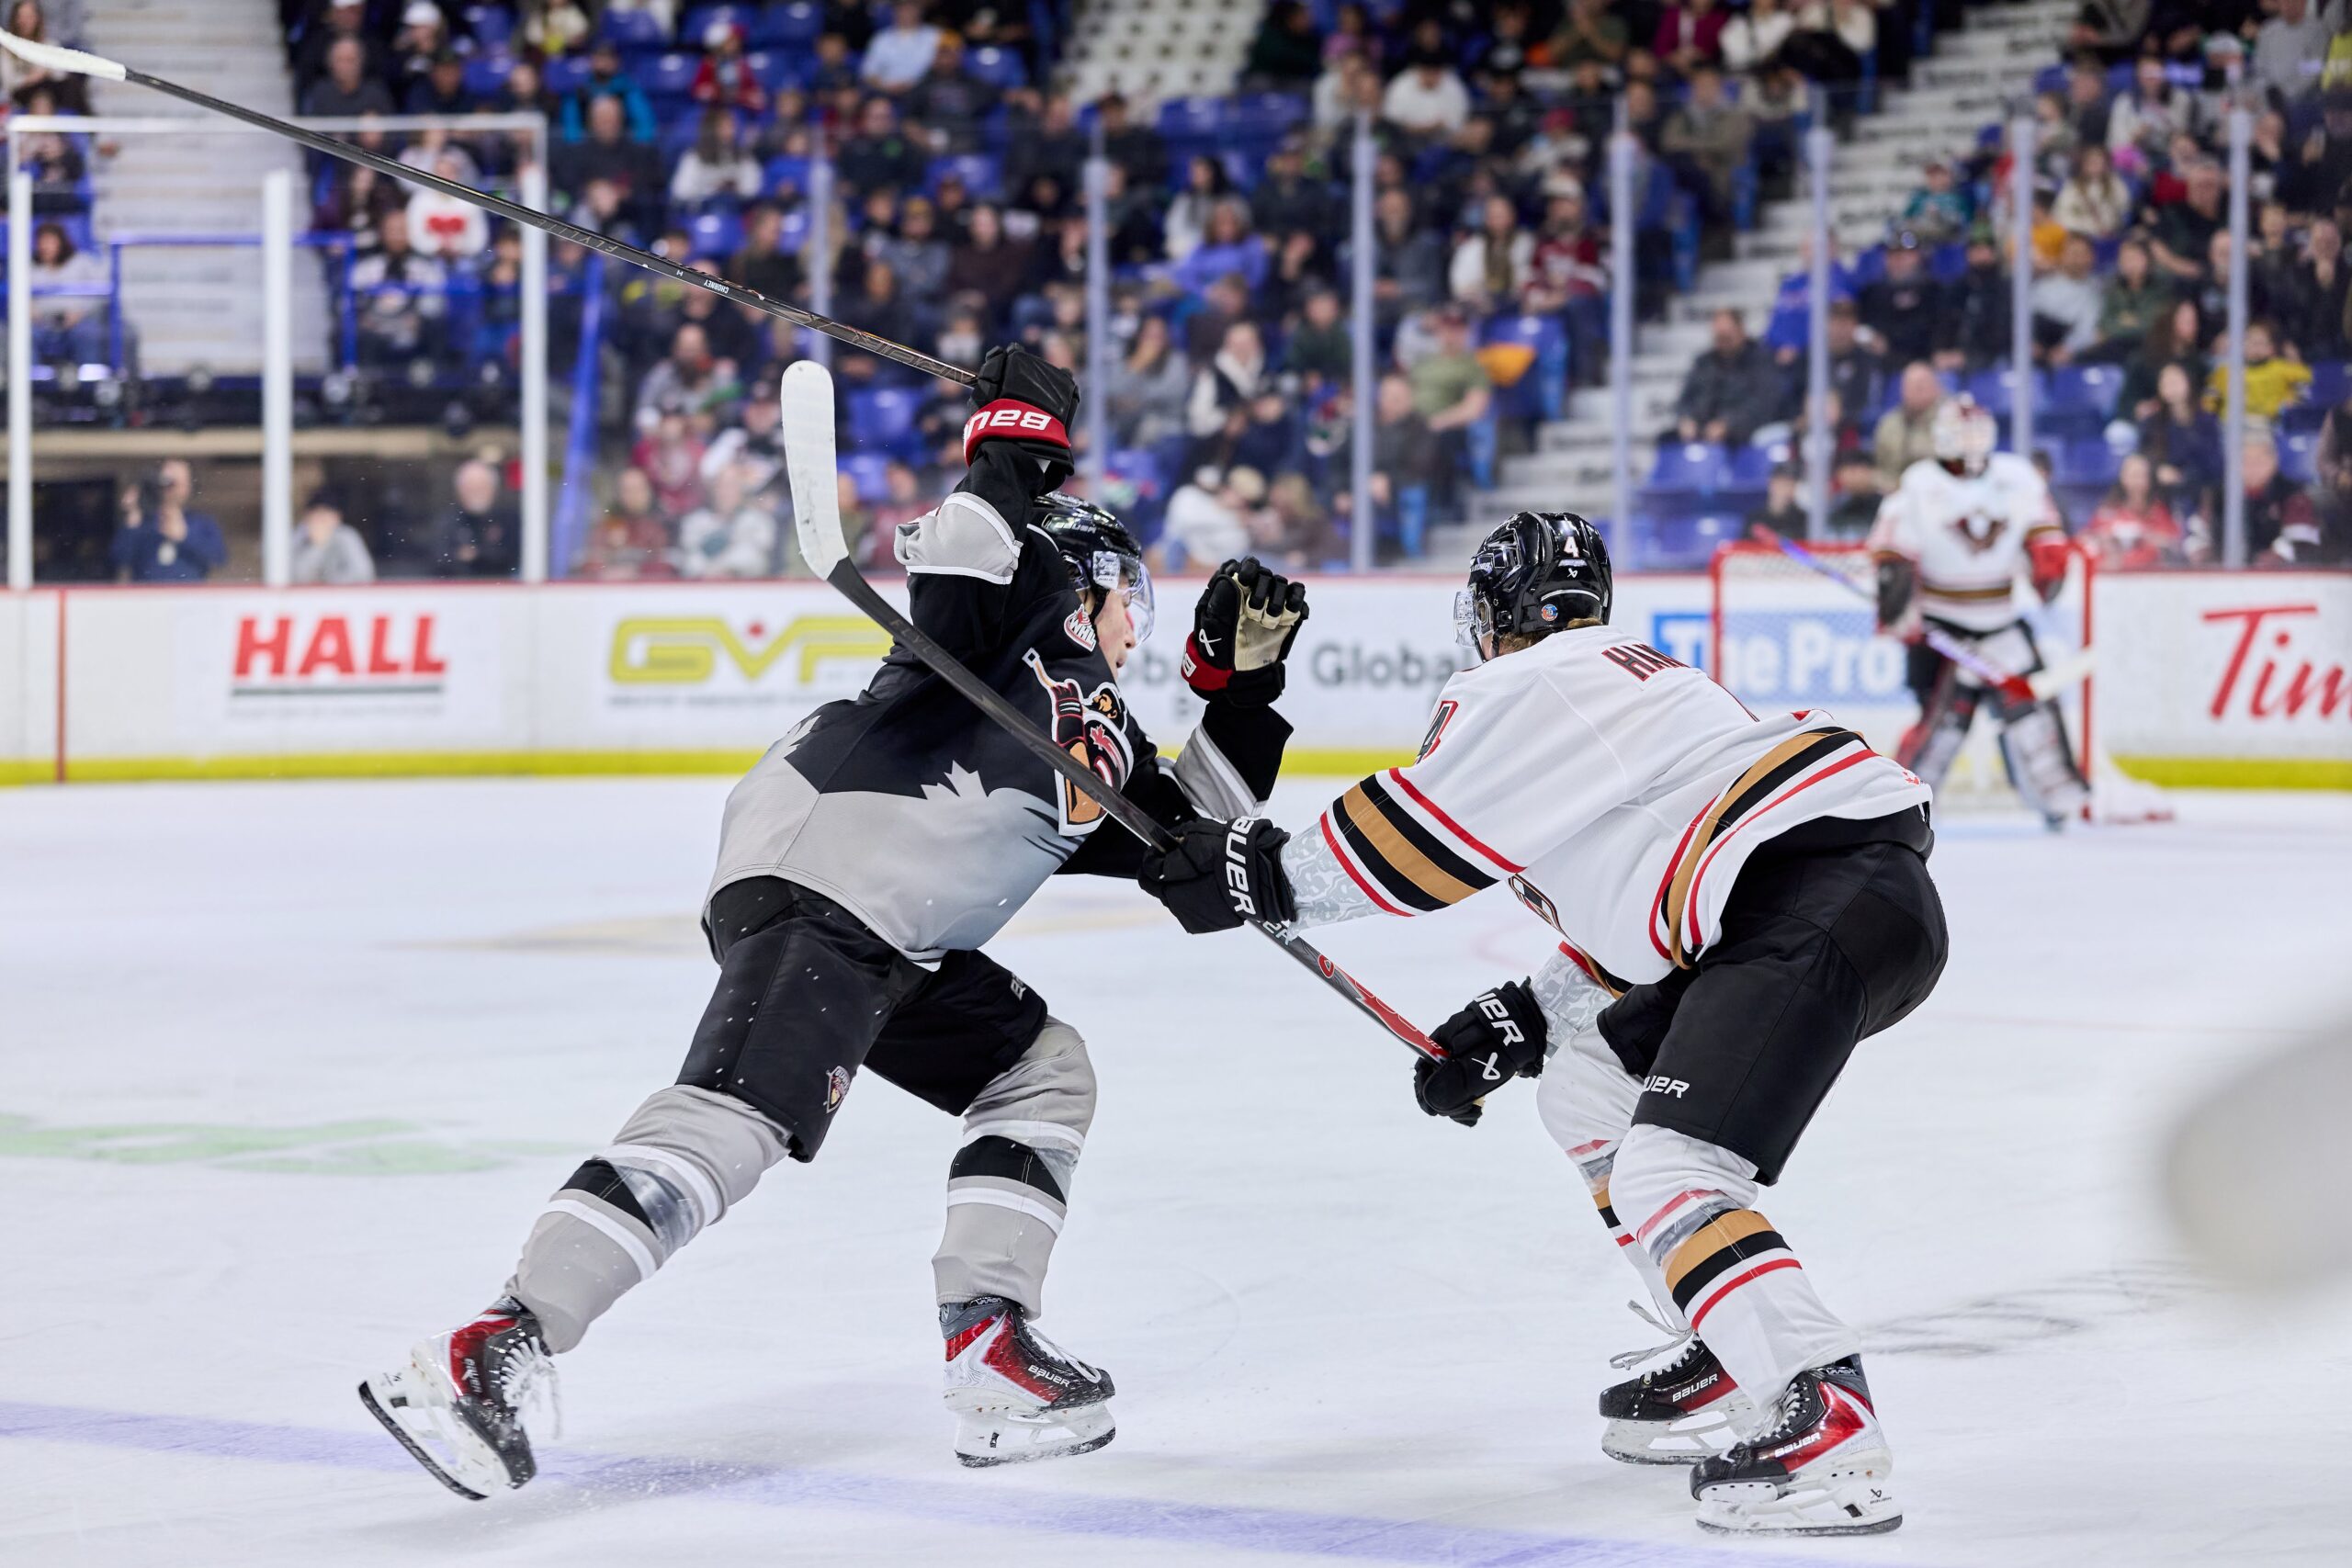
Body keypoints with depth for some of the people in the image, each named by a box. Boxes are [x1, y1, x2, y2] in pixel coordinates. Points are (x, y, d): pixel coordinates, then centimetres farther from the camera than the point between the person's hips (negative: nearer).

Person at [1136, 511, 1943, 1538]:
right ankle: (1729, 1359, 22)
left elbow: (1412, 839, -2)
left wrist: (1261, 876, 8)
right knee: (1585, 1085, 22)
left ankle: (1826, 1425, -27)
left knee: (1667, 1177, -17)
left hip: (1823, 900, -10)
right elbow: (1630, 897, 31)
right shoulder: (1630, 674, 31)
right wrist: (1523, 1022, 29)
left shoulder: (1529, 686, 2)